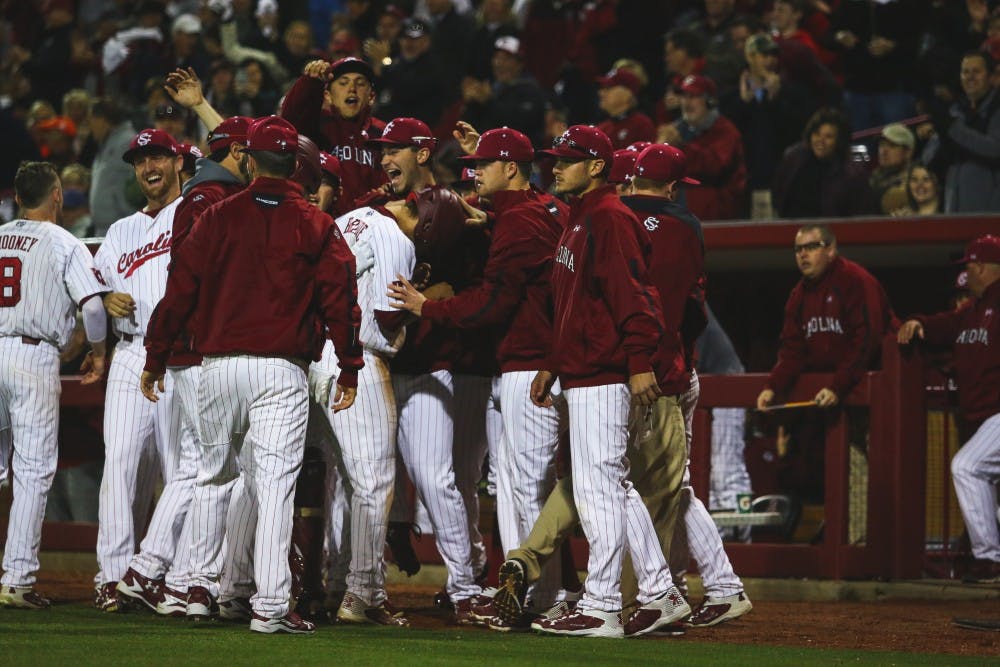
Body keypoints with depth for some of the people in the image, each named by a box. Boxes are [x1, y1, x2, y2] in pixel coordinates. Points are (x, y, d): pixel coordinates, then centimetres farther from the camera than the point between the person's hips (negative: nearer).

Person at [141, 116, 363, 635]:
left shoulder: (217, 218, 3)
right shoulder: (316, 226, 1)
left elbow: (181, 290, 3)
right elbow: (339, 298, -1)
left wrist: (155, 358, 11)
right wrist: (349, 368, 6)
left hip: (219, 366, 2)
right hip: (282, 371, -2)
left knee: (211, 476, 18)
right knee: (274, 484, -5)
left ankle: (198, 586, 21)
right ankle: (269, 605, -11)